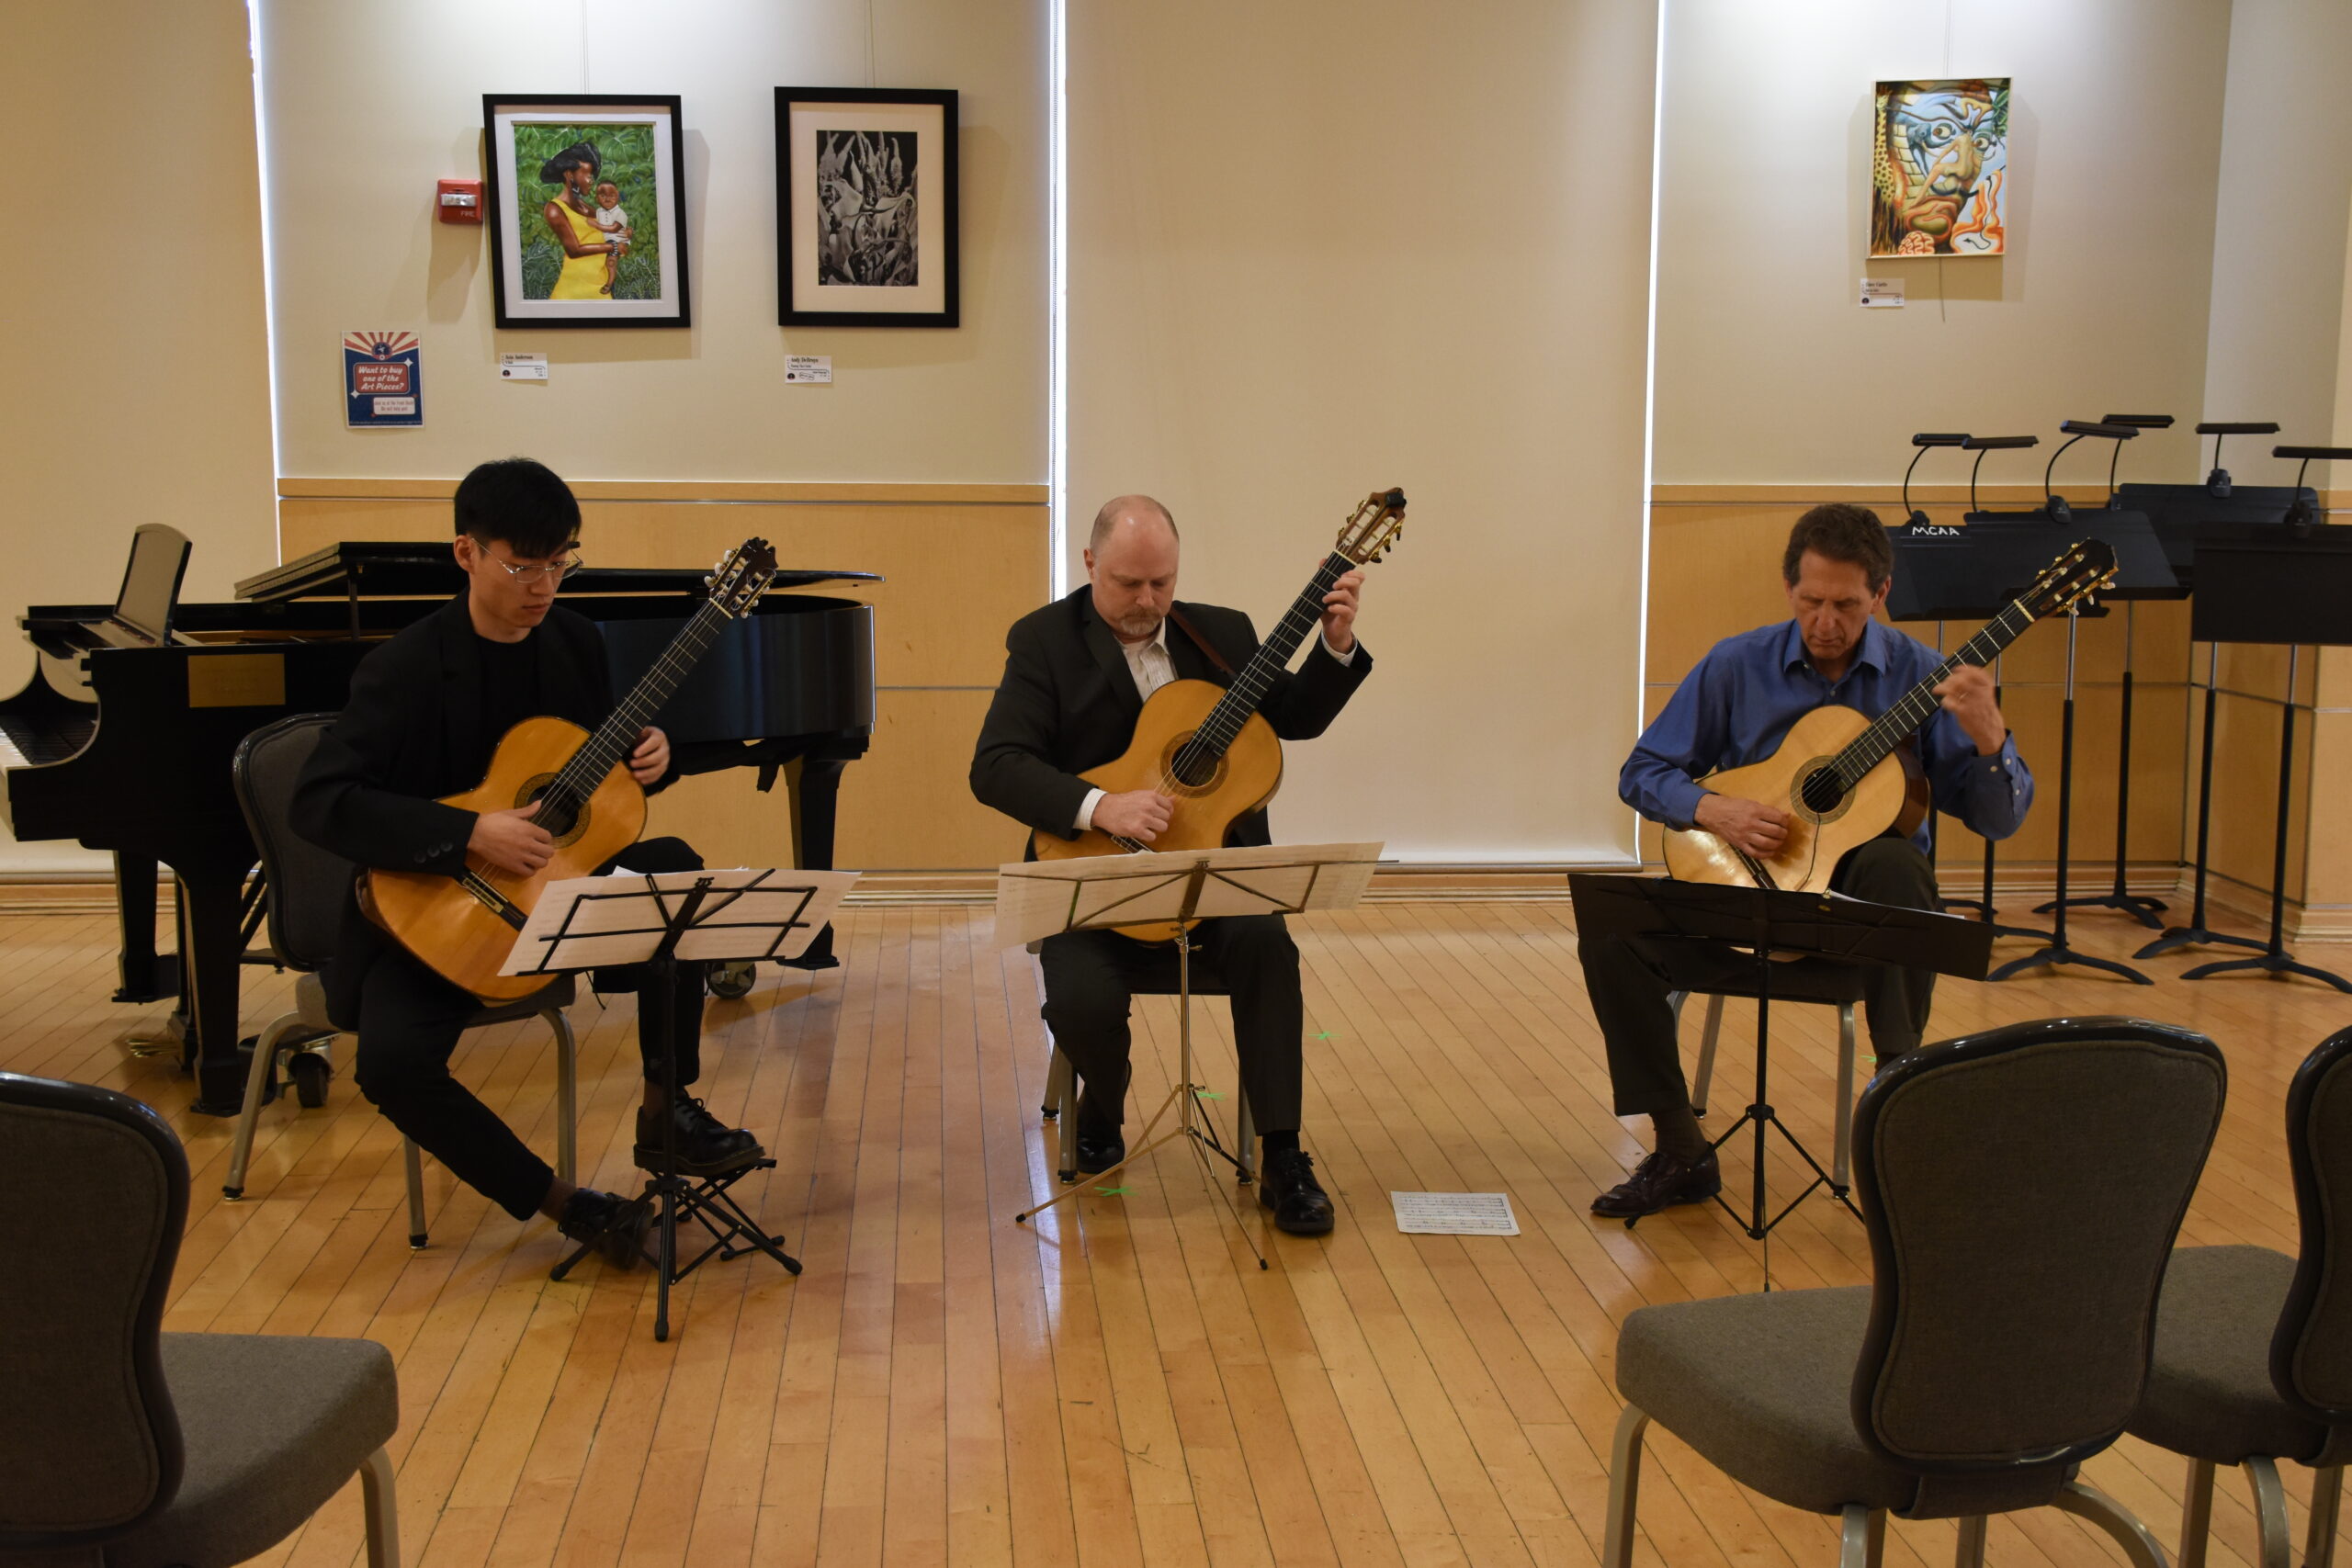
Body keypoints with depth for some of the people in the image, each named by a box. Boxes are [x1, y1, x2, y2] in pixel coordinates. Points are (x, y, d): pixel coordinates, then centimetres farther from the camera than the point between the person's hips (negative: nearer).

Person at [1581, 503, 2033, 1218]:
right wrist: (1712, 810, -16)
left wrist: (1987, 736, -27)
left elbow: (1999, 819, -7)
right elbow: (1642, 772, 4)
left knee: (1895, 863, -38)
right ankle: (1680, 1153, -7)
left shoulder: (1923, 676, -4)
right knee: (1611, 933, -22)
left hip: (1860, 894, -2)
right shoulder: (1736, 666, 0)